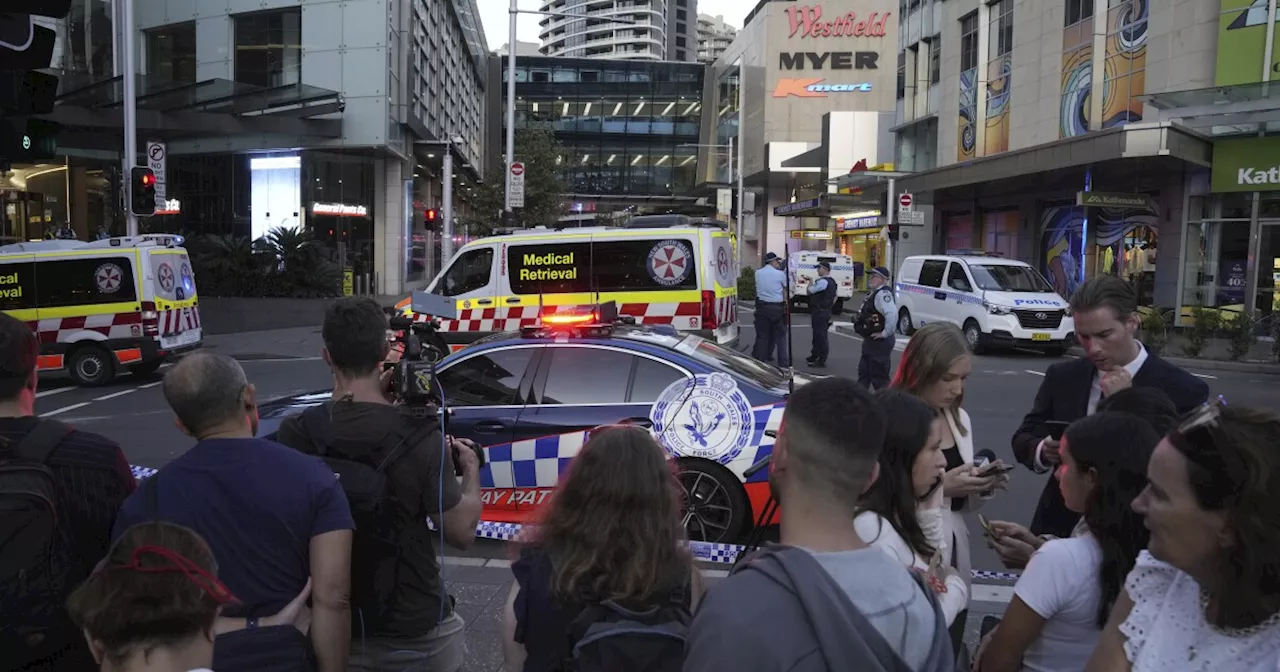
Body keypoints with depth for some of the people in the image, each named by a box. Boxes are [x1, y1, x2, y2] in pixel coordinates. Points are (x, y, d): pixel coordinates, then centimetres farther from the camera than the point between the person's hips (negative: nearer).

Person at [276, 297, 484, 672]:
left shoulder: (294, 435, -14)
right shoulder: (418, 437, -20)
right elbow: (461, 533, -13)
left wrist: (378, 399, 5)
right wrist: (471, 470, 3)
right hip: (415, 633, -2)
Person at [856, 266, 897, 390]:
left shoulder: (883, 294, -21)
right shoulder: (875, 293, 12)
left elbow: (892, 314, -35)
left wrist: (885, 333, -27)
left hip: (879, 342, -11)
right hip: (870, 341, 11)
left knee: (879, 376, -3)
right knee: (864, 373, 20)